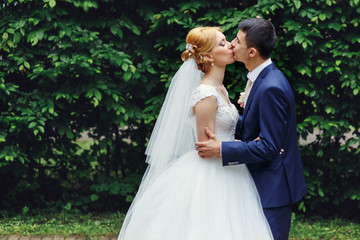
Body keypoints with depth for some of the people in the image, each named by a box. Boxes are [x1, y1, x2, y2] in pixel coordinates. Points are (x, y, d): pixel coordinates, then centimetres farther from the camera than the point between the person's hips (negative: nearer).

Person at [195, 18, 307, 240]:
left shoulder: (271, 88, -25)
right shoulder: (262, 79, 7)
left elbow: (269, 147, -25)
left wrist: (222, 150, -25)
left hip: (273, 187, -10)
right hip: (263, 182, 10)